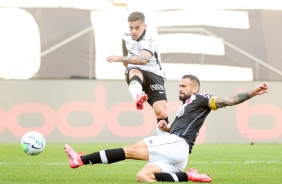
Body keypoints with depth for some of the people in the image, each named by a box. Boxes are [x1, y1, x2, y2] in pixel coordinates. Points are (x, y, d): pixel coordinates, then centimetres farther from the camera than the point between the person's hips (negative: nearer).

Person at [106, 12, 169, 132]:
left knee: (161, 113, -18)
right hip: (136, 70, 2)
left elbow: (144, 59, -38)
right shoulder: (126, 36, 1)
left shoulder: (151, 37, -19)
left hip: (153, 74, -2)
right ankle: (138, 97, -70)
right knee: (134, 72, -39)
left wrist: (120, 58, -44)